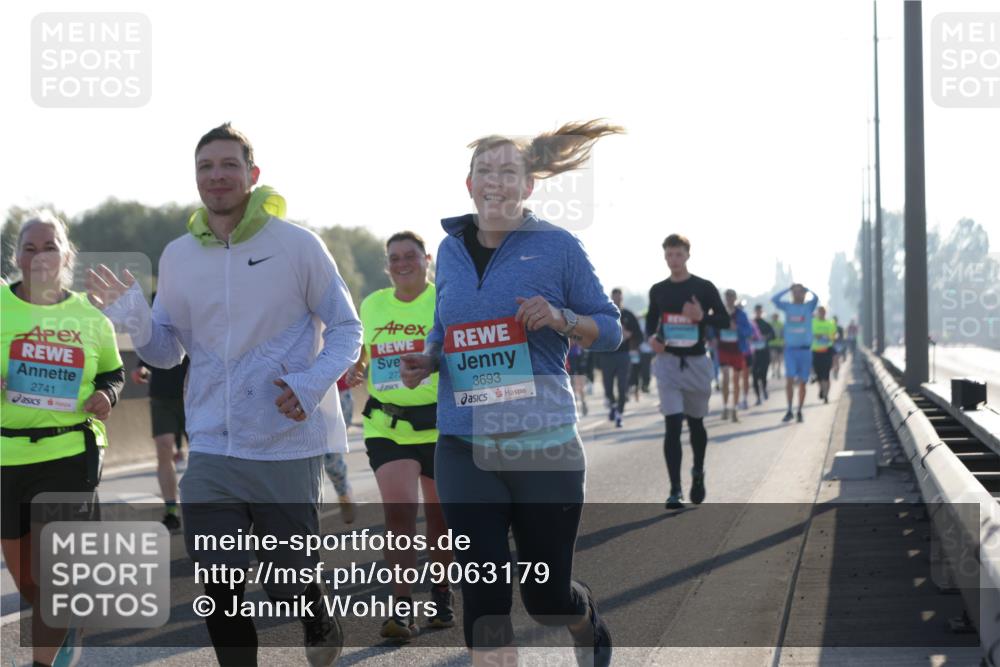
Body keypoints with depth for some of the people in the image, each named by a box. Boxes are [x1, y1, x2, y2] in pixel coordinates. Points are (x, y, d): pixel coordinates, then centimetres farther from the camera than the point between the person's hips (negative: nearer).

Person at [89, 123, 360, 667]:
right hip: (212, 449, 3)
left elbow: (346, 328, -1)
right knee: (217, 588, 4)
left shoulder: (297, 245, -6)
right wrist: (135, 320, -10)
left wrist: (312, 383, -18)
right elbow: (168, 350, 11)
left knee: (289, 586, 6)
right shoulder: (177, 256, 6)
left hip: (287, 445, -3)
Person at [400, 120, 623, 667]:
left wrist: (561, 319, -17)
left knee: (546, 596, 7)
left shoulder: (556, 247, -3)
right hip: (464, 446, 3)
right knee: (483, 596, -6)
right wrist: (427, 360, 1)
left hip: (543, 444, -3)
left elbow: (610, 329, 3)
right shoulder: (451, 250, 9)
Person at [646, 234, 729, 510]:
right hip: (668, 362, 0)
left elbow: (725, 320, 0)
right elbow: (651, 320, 18)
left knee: (696, 422, 13)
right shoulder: (658, 290, 6)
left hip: (697, 362, 0)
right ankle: (675, 490, -12)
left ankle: (698, 473, 39)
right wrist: (651, 337, -4)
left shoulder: (704, 288, -2)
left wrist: (702, 316, -19)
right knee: (673, 425, -11)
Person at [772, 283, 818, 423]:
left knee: (802, 383, 4)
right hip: (790, 348, 0)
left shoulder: (808, 306, 5)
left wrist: (805, 288, -5)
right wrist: (788, 289, -6)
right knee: (789, 379, -11)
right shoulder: (787, 307, 7)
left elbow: (816, 298, -15)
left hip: (805, 349, 0)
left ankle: (799, 411, 15)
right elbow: (774, 299, -8)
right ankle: (789, 410, -3)